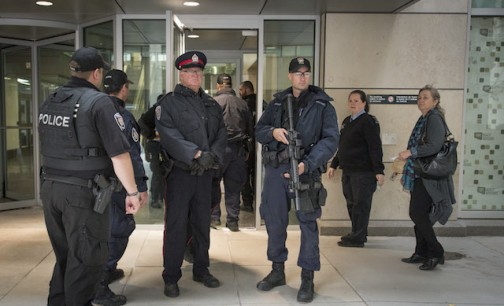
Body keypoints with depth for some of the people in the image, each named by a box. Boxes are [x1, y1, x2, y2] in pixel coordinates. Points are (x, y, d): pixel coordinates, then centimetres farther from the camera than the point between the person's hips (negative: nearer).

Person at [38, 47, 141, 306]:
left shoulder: (49, 101, 10)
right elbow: (119, 153, -17)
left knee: (64, 255, 21)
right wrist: (132, 192, -11)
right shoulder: (98, 101, -13)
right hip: (83, 192, -7)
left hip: (49, 187, 8)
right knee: (86, 258, 6)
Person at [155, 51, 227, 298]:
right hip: (179, 172, -5)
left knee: (203, 224, 13)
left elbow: (221, 134, 6)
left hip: (205, 173, 5)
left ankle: (201, 270, 28)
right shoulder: (168, 103, -3)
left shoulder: (211, 104, 14)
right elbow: (170, 136, -17)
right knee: (176, 225, 0)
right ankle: (171, 277, 12)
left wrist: (211, 156, -12)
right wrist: (197, 153, -25)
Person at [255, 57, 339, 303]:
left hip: (305, 170, -4)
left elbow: (331, 139, -9)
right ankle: (277, 271, 28)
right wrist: (273, 132, -11)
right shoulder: (277, 102, 12)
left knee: (307, 223, -1)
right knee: (274, 221, 11)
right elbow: (259, 130, 13)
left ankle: (307, 279, 12)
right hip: (275, 169, 4)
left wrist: (307, 164, -22)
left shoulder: (322, 104, 0)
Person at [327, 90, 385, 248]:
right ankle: (358, 233, 23)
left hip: (363, 171, -8)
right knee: (351, 203, 12)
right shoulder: (347, 121, 18)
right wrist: (333, 165, 23)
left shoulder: (368, 121, -7)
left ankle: (357, 237, 2)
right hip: (347, 170, 8)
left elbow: (375, 147, -13)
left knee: (360, 204, -3)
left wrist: (379, 170, -18)